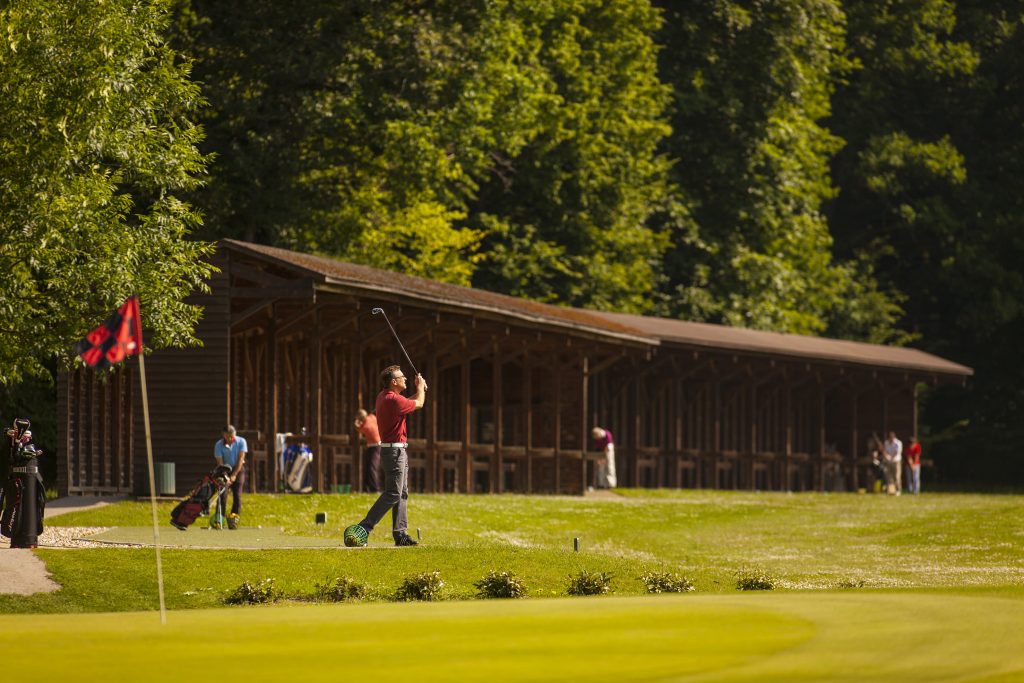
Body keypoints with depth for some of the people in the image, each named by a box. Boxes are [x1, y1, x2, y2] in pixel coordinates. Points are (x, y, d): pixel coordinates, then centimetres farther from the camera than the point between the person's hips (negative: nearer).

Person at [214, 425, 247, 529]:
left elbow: (241, 459, -14)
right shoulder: (219, 445, -12)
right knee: (222, 494, -11)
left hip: (238, 469, 0)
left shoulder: (241, 442, -11)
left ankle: (235, 517, -9)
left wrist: (234, 475, -20)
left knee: (237, 494, -11)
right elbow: (220, 462, -15)